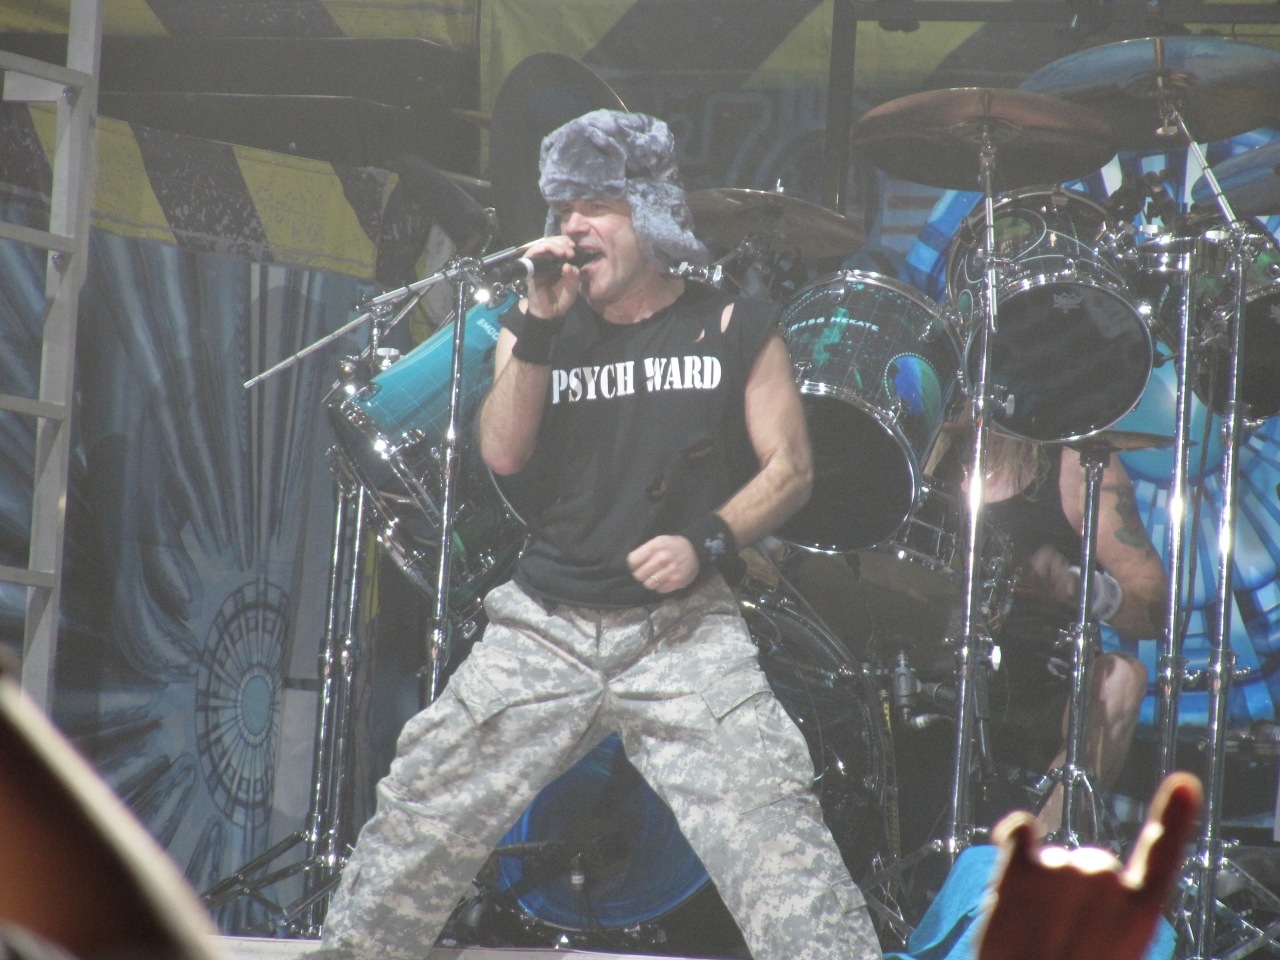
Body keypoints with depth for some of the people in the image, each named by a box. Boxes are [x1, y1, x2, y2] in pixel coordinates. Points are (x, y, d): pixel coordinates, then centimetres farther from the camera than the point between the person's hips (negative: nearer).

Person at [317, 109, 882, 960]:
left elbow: (790, 469, 1)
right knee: (423, 816, 6)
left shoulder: (731, 331, 3)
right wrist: (539, 326, -12)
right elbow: (502, 453, -4)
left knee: (770, 825, -17)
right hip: (545, 627, 3)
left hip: (684, 629, -3)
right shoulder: (539, 330, 10)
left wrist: (707, 541, -15)